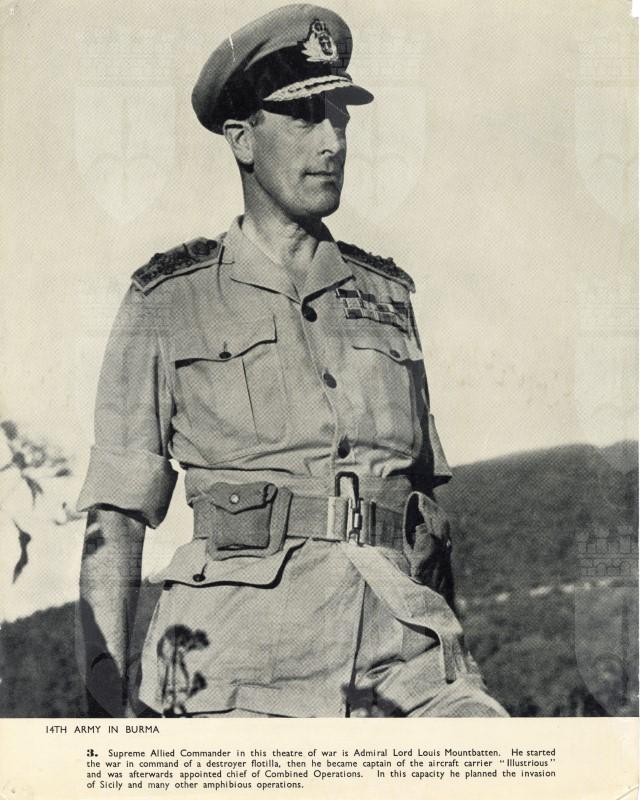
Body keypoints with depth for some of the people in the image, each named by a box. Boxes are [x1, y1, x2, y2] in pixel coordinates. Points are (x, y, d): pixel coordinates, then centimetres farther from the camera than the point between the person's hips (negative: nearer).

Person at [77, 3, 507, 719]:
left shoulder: (387, 295, 18)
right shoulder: (169, 301, 8)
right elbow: (115, 518, 5)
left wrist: (455, 686, 14)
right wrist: (104, 705, -4)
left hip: (403, 652, 3)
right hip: (244, 662, -2)